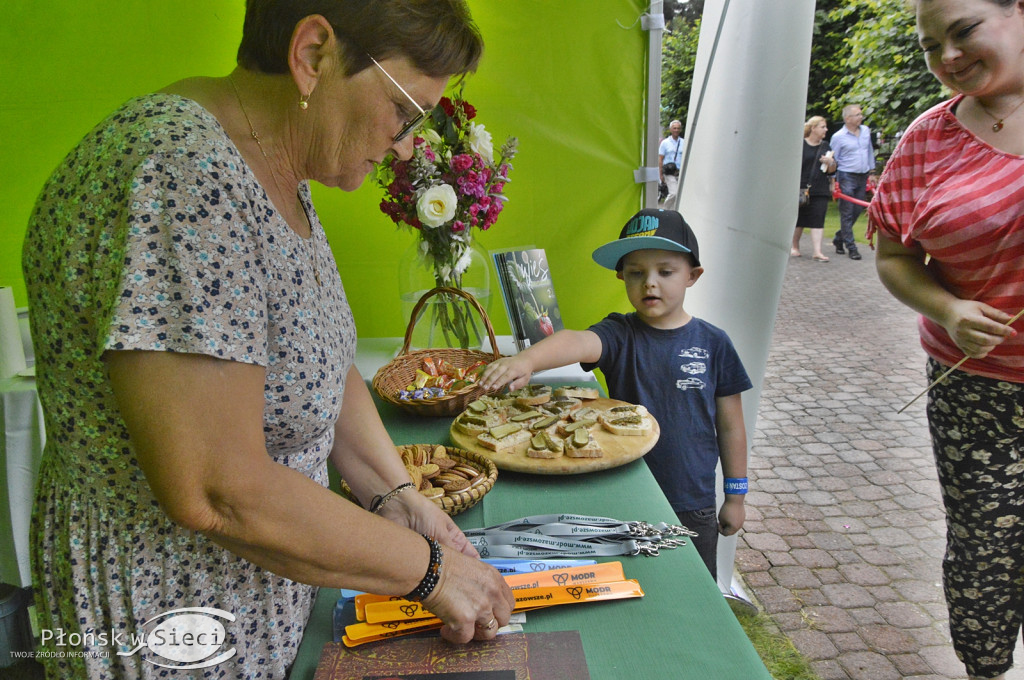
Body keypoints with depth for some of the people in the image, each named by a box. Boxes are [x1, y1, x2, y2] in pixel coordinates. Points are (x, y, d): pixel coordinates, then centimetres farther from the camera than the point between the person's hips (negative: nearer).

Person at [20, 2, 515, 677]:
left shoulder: (277, 174, 0)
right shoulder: (179, 176, -30)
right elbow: (216, 491, -31)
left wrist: (397, 496, -5)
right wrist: (427, 569, -20)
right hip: (168, 617, -8)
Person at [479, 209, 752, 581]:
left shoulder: (712, 343, -5)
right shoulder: (620, 335, -10)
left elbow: (730, 426, 3)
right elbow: (578, 342, -34)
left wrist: (735, 496, 7)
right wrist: (527, 359, -54)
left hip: (693, 507, 1)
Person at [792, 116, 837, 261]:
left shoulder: (825, 146, 13)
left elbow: (831, 171, 13)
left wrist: (830, 163, -8)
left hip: (820, 190, 3)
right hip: (801, 188, -3)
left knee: (818, 220, -5)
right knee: (799, 219, 7)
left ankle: (817, 251, -8)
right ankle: (795, 246, 26)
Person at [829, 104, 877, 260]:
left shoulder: (866, 131, 9)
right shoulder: (838, 137, -6)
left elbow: (870, 152, 19)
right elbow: (833, 160, -2)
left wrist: (871, 171, 19)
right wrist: (833, 181, -6)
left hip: (863, 177, 6)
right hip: (847, 177, -6)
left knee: (857, 210, 8)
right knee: (847, 213, -4)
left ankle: (839, 238, 24)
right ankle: (851, 247, 0)